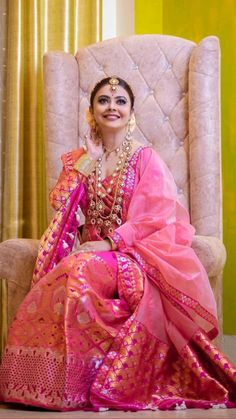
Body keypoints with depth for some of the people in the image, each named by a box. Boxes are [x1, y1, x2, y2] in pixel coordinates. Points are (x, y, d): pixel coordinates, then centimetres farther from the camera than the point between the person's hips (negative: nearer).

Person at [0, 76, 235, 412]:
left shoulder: (146, 159, 0)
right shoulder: (80, 160, 15)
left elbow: (157, 218, -10)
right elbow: (60, 203, 4)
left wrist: (110, 242, -19)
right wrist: (86, 161, -7)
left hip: (135, 252, -4)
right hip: (92, 248, 4)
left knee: (81, 269, -35)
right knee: (64, 274, -31)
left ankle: (85, 381, -25)